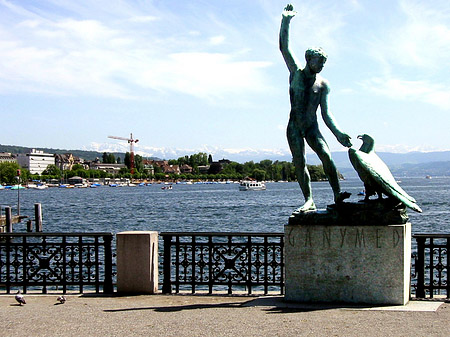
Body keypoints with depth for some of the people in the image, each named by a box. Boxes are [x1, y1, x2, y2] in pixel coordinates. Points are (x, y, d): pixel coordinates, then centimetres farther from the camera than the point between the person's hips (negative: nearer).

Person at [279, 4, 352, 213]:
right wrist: (286, 21, -7)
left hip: (312, 128, 1)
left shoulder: (323, 84, 6)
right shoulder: (296, 73, 5)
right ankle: (309, 200, -8)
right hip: (294, 127, 0)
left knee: (326, 155, -19)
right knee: (299, 162, -9)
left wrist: (338, 133, -4)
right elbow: (284, 48, -2)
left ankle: (337, 194, -21)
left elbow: (326, 113, 6)